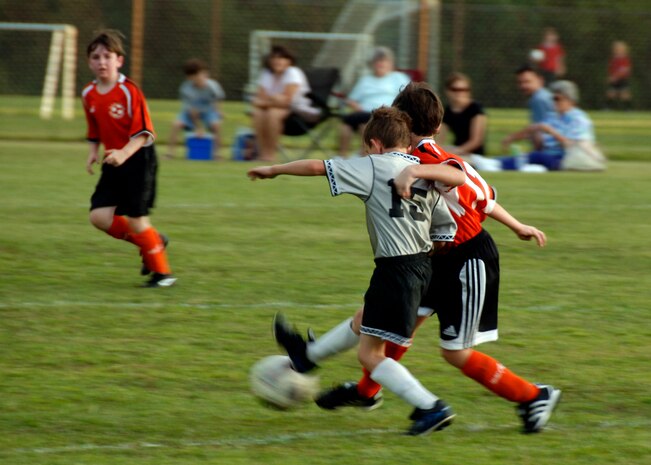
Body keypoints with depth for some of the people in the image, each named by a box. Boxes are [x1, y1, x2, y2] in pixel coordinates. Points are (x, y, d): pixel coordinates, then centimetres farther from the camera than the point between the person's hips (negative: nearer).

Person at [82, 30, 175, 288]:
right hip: (113, 161, 6)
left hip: (138, 159, -6)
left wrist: (123, 154, -32)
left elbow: (144, 132, -18)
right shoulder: (89, 94, 5)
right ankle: (153, 241, 16)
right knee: (99, 216, -6)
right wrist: (93, 153, 0)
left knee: (135, 218, -9)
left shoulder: (129, 91, -15)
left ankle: (162, 272, 8)